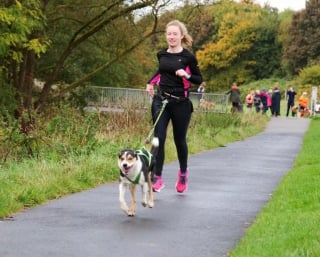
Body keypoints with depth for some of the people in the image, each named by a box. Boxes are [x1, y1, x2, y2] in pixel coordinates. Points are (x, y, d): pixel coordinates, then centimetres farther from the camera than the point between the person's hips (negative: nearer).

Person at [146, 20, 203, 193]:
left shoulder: (188, 57, -6)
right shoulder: (162, 54, 7)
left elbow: (199, 80, -1)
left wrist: (186, 75, -19)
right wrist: (151, 82, 12)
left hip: (180, 102, -3)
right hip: (161, 100, 3)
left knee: (179, 139, 10)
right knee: (159, 138, -9)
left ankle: (183, 172, 35)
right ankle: (157, 178, -10)